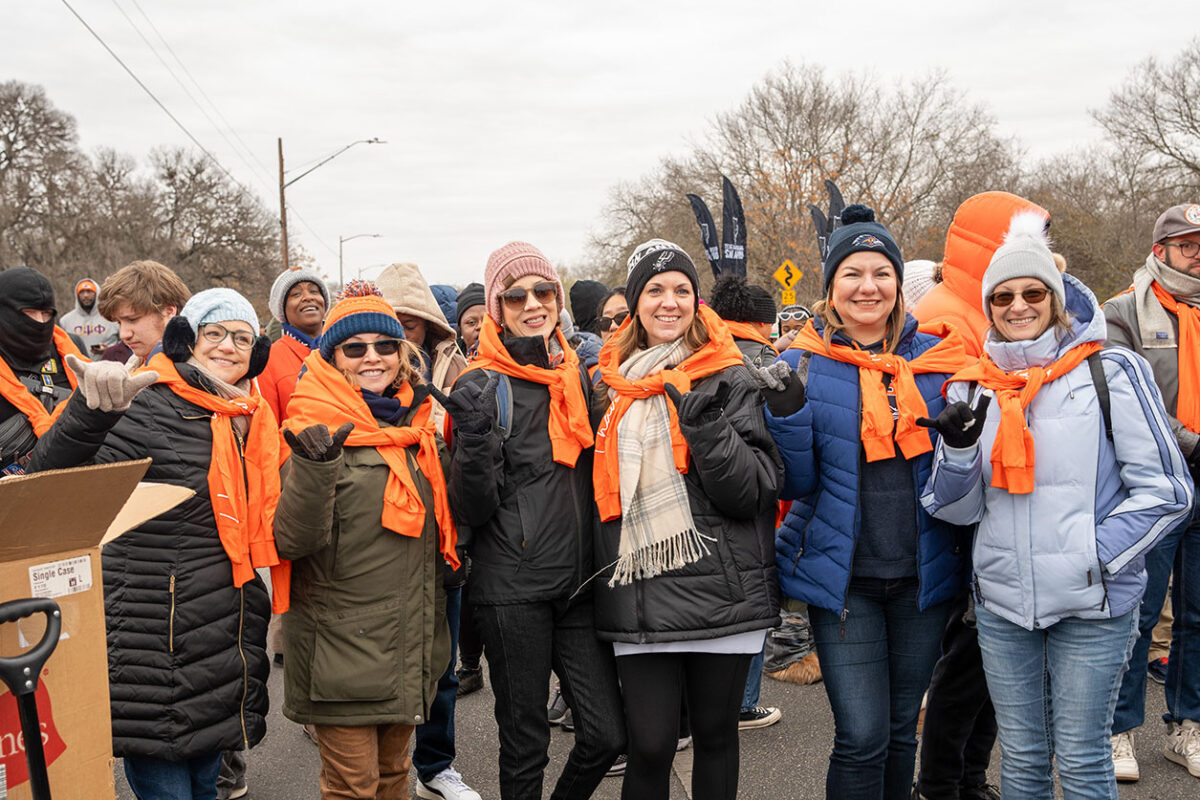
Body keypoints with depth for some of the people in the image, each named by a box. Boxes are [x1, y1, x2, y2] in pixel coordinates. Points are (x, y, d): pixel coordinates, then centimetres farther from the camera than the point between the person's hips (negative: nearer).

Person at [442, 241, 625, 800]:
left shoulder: (577, 377, 11)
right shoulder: (484, 387, -5)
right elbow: (472, 510, -12)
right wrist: (474, 436, -26)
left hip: (577, 582, 5)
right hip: (512, 589, -5)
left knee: (608, 735, 4)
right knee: (525, 741, 5)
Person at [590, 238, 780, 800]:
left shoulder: (729, 380, 1)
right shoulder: (609, 386, 10)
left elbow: (754, 490, -7)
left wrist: (706, 423, -19)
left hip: (723, 592, -1)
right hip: (641, 599, 2)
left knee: (716, 735, 11)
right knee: (650, 745, -2)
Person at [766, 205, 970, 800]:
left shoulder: (933, 356, 3)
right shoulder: (804, 364, -3)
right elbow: (795, 485, -5)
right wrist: (787, 413, -21)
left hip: (922, 572, 3)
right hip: (842, 576, -3)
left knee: (901, 730, 15)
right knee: (861, 738, -5)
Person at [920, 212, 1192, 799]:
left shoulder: (1111, 373, -6)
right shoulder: (973, 387, 5)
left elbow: (1167, 489, -6)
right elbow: (958, 508, 5)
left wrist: (1093, 557, -13)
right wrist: (958, 448, -14)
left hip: (1092, 605, -3)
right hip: (1000, 603, 4)